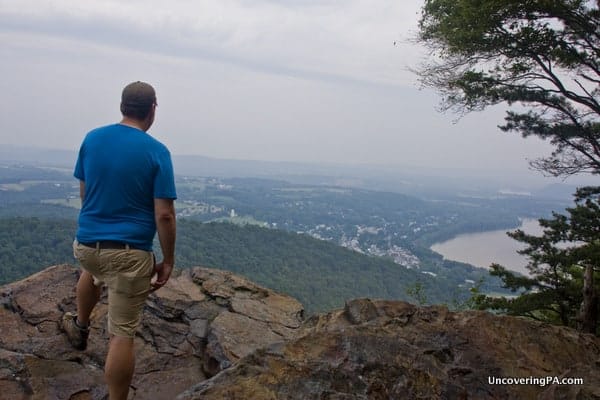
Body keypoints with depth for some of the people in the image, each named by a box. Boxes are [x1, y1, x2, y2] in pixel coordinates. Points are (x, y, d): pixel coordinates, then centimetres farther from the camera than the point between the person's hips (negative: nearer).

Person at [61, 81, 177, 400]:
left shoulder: (91, 139, 1)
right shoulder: (157, 152, -13)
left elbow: (84, 192, 13)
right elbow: (164, 215, -16)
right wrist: (168, 261, -5)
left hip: (85, 242, 6)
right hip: (130, 253, -5)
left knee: (92, 268, 41)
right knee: (122, 335, 2)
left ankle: (79, 327, 57)